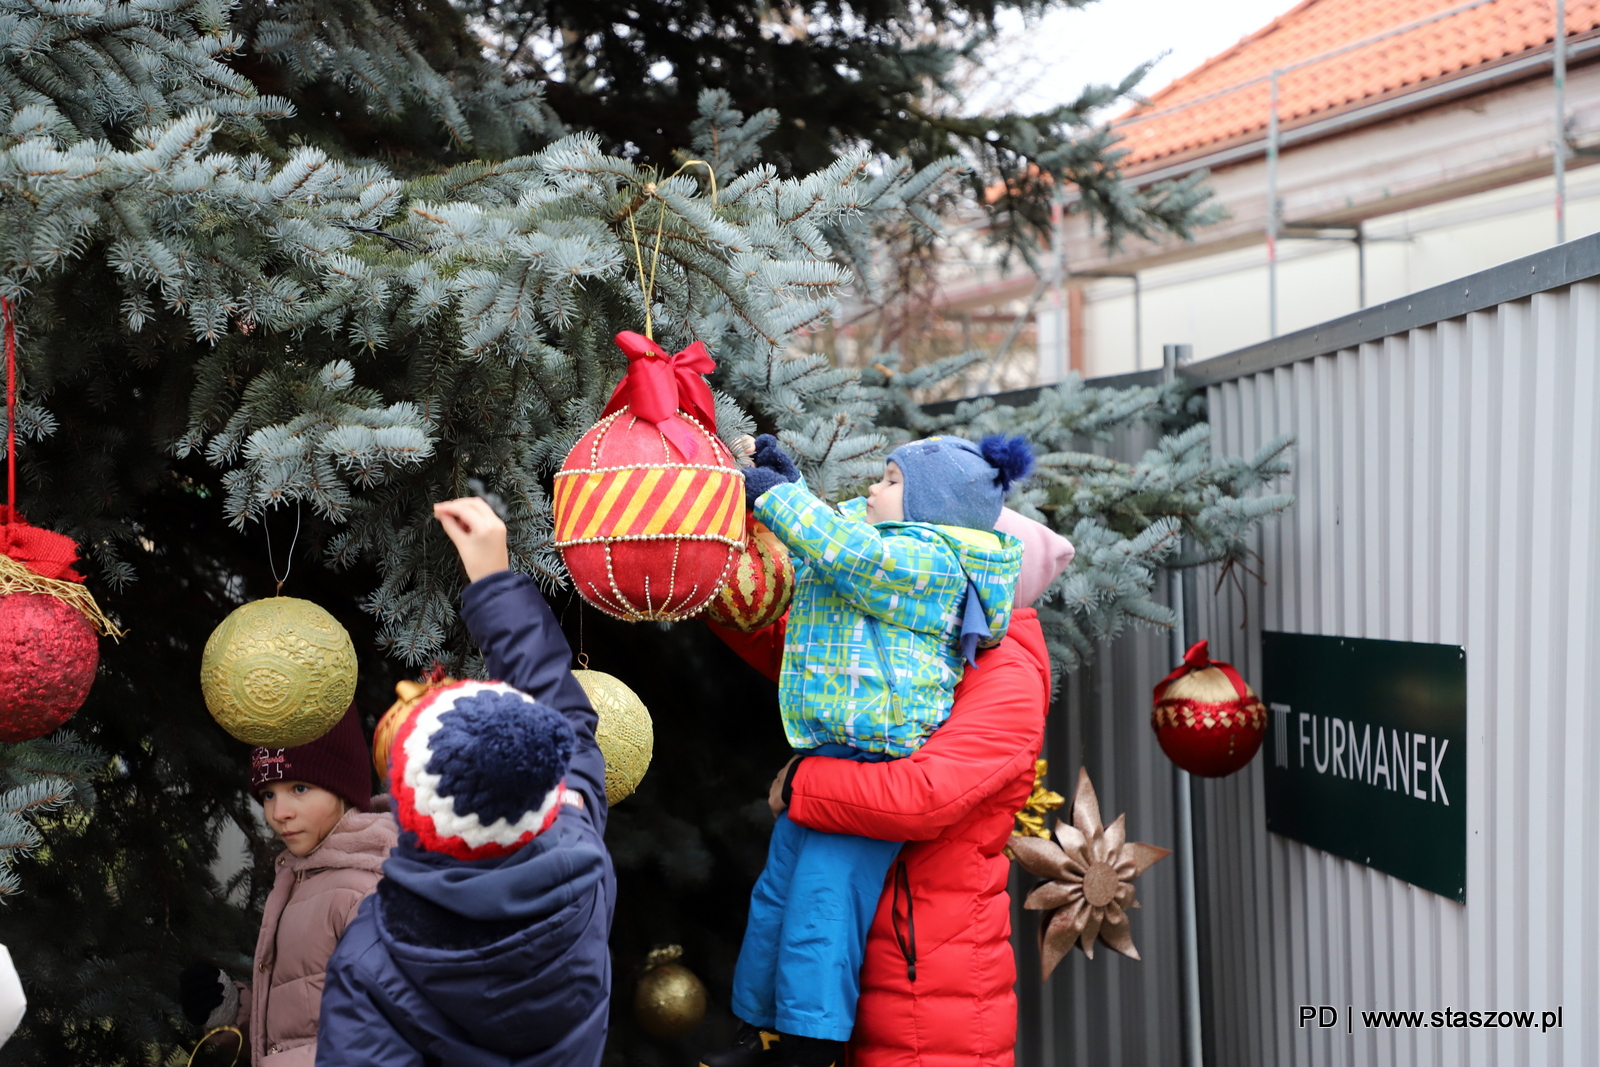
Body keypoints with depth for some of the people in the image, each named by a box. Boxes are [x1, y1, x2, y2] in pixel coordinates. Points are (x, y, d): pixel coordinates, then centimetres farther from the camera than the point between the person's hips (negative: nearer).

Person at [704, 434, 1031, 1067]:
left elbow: (845, 551, -26)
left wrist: (775, 495, -17)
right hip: (827, 754, 11)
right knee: (776, 894, 15)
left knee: (822, 900, -15)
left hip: (873, 761, -11)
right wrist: (784, 478, 28)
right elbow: (827, 534, 38)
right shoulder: (881, 543, 21)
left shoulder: (927, 560, -11)